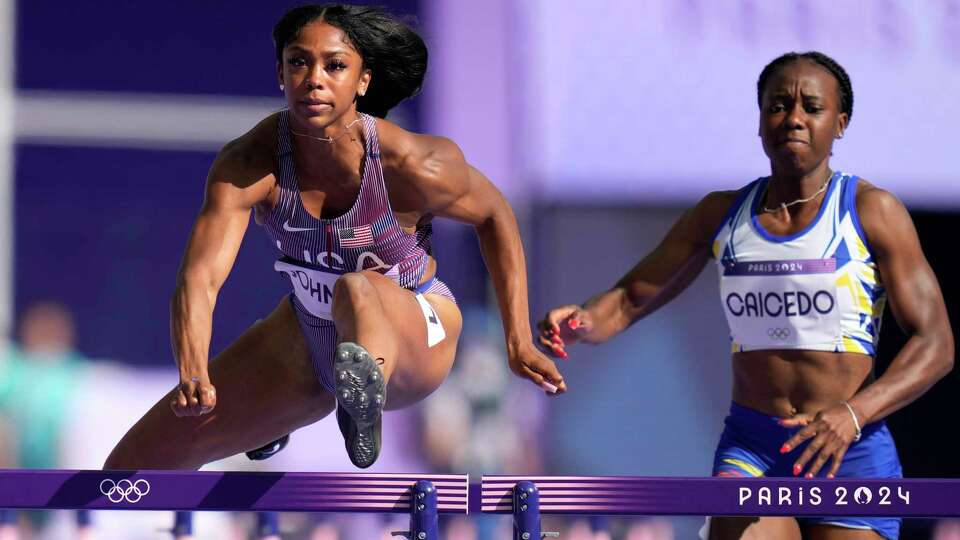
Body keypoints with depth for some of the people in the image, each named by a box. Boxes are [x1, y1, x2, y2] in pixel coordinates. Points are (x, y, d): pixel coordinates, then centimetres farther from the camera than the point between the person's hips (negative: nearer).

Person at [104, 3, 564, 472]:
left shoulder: (412, 165, -24)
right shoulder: (246, 165, -21)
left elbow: (494, 213, -3)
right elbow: (199, 278, -31)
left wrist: (519, 342, -3)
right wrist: (192, 375, -51)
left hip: (413, 342, -4)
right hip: (308, 344, 4)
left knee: (356, 292, -41)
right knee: (133, 466, 6)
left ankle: (365, 396, -76)